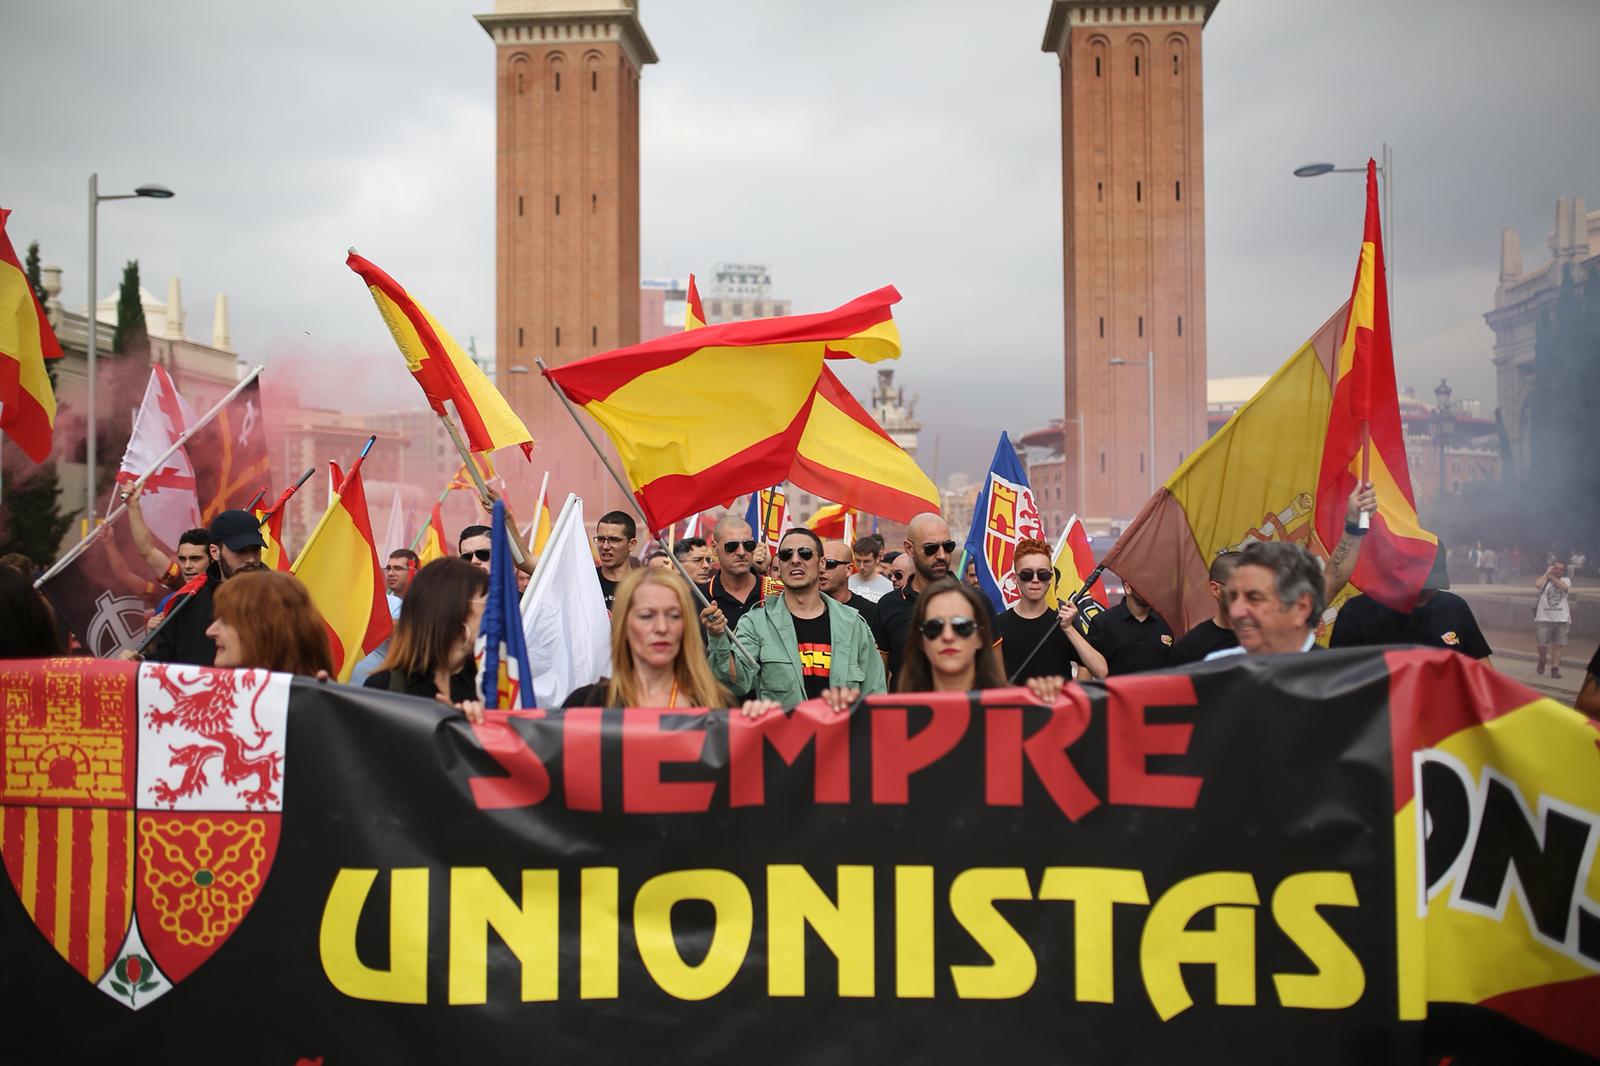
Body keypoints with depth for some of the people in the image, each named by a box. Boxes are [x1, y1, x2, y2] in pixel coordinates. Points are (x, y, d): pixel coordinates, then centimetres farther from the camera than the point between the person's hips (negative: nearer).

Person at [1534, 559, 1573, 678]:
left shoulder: (1566, 580, 7)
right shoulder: (1545, 579, 5)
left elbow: (1564, 587, -16)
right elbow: (1537, 584, -18)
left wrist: (1552, 577, -5)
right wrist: (1547, 572, -6)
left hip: (1561, 619, 1)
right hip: (1544, 618, -1)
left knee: (1558, 644, 0)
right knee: (1543, 644, -2)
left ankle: (1555, 668, 6)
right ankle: (1541, 662, 26)